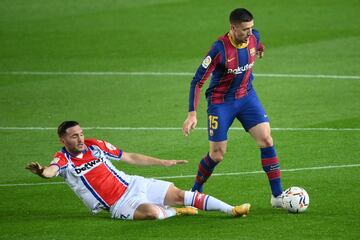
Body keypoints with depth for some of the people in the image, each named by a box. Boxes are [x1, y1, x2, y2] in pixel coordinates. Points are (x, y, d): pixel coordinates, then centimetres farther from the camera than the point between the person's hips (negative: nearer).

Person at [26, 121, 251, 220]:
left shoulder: (95, 145, 4)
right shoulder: (64, 160, -9)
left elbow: (131, 157, 12)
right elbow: (51, 171, -34)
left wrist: (164, 162, 12)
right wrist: (41, 171, -59)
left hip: (133, 185, 5)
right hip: (120, 204, -5)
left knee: (178, 194, -8)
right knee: (152, 212, -33)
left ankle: (231, 209, -2)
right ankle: (174, 212, 1)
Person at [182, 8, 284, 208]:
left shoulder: (254, 37, -11)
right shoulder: (220, 49, -27)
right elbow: (197, 82, -22)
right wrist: (192, 114, -27)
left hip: (246, 96, 5)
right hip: (221, 101, -5)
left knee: (266, 139, -11)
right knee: (217, 155, -2)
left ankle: (278, 195, -6)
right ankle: (195, 192, 24)